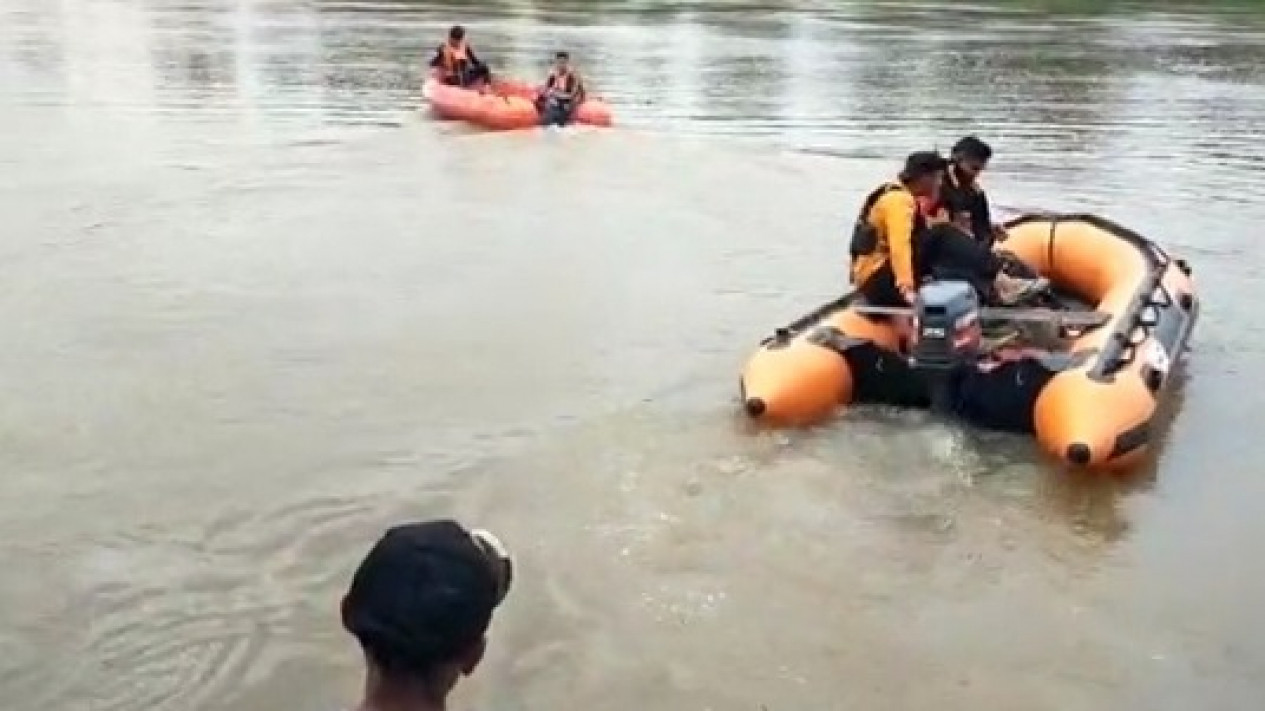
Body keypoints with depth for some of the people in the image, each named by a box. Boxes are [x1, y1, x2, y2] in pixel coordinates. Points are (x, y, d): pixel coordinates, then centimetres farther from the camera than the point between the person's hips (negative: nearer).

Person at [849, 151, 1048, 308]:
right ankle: (1001, 283, -25)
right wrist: (906, 288, -42)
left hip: (888, 276, 10)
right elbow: (899, 245, -30)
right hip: (880, 283, -10)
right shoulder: (899, 200, -16)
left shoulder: (907, 198, 16)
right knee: (942, 238, -21)